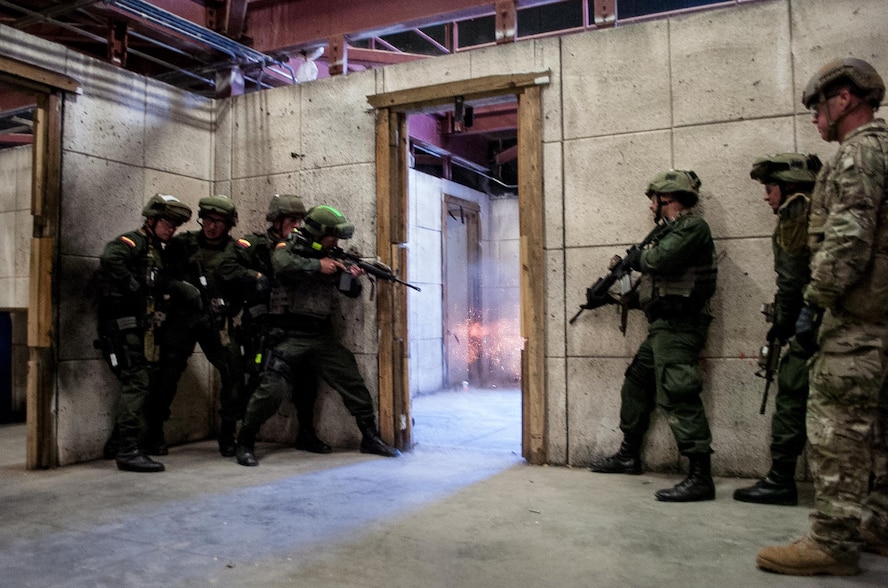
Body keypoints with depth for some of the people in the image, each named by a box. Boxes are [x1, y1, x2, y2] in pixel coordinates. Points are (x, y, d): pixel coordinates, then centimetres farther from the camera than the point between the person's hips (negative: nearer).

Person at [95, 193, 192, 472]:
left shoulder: (157, 251, 20)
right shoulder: (133, 241, -8)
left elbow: (159, 288, 20)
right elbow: (110, 259, -29)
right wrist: (133, 288, -24)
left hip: (140, 327, 9)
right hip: (122, 324, -9)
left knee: (139, 384, 13)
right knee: (136, 383, -13)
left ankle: (117, 444, 26)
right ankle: (128, 451, -10)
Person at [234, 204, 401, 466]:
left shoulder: (329, 257, 11)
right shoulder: (288, 248, -3)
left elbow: (352, 292, 15)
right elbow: (282, 264, -28)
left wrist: (353, 277, -7)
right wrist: (318, 265, -23)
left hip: (322, 336, 5)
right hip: (290, 334, -5)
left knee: (353, 382, 3)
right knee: (272, 389, -14)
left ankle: (370, 437, 15)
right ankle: (245, 442, 4)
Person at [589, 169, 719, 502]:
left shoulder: (692, 227, -7)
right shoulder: (672, 232, 21)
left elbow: (660, 259, -25)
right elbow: (648, 290, 23)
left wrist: (636, 257, -4)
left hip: (679, 326, -11)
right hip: (662, 328, 11)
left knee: (675, 395, -16)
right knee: (636, 385, 17)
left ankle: (700, 477, -13)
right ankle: (628, 456, 30)